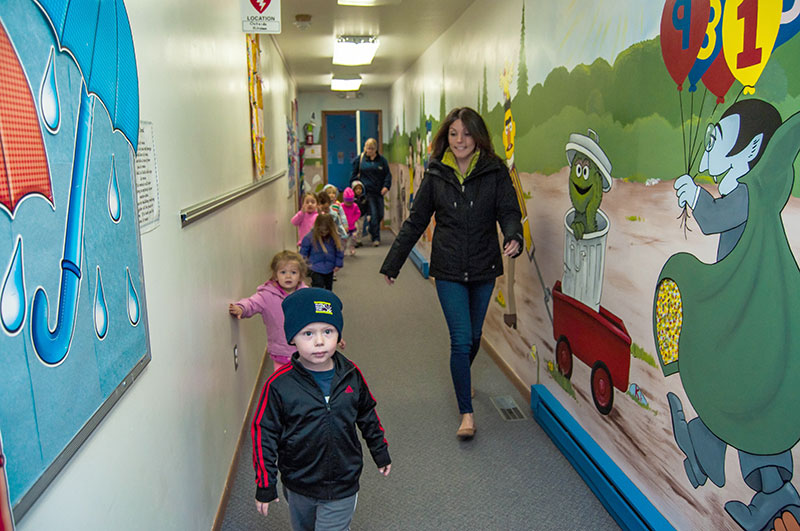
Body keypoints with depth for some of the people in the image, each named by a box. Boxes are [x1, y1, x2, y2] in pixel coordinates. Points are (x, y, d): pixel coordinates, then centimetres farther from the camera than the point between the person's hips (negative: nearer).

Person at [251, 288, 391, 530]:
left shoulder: (351, 375, -9)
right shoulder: (279, 385, -18)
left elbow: (368, 415, 7)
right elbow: (264, 434, -10)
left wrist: (380, 452, 16)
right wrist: (265, 485, -7)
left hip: (342, 485, 0)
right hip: (298, 486, 0)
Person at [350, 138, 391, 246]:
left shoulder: (382, 160, 5)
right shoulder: (359, 159, 3)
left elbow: (388, 174, 7)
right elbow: (354, 174, 11)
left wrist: (386, 186, -6)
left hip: (379, 192, 3)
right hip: (367, 191, -3)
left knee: (380, 215, 8)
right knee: (373, 214, -9)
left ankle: (371, 230, 34)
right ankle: (376, 238, -4)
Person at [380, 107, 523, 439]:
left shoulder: (495, 172, -2)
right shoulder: (436, 175, 0)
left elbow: (509, 212, -8)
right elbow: (415, 222, 6)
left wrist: (513, 237, -32)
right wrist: (392, 263, 9)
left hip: (483, 268, 1)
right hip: (449, 271, -1)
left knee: (474, 336, 17)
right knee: (461, 340, -8)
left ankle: (461, 378, 48)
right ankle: (466, 411, 7)